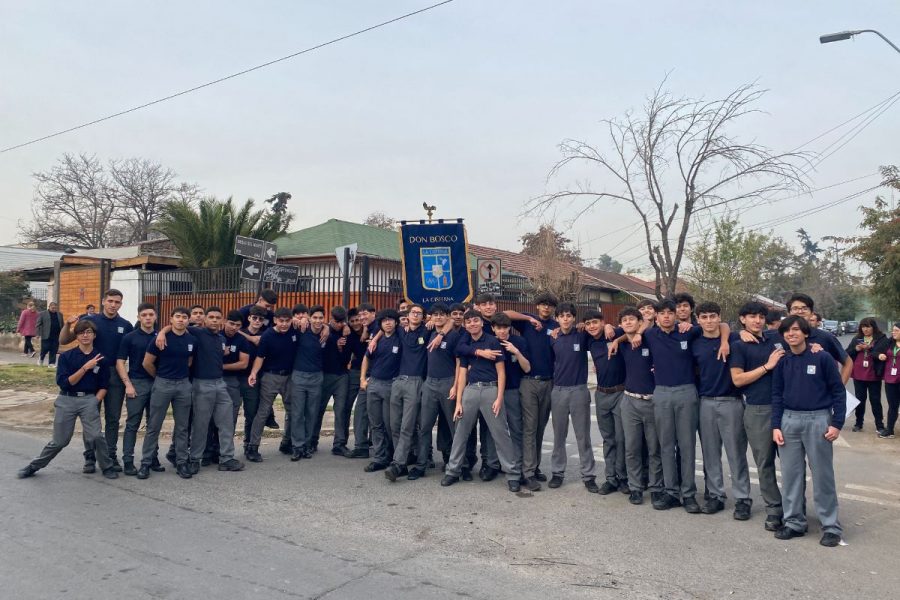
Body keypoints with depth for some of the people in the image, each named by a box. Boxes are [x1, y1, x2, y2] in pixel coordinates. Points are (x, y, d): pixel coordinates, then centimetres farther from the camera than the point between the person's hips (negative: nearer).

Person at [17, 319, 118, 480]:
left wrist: (95, 402, -6)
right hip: (66, 400, 0)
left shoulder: (100, 358, 0)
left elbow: (103, 385, 7)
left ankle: (107, 467, 4)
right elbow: (64, 383, -11)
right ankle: (34, 466, 32)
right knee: (59, 441, 8)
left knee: (96, 436, -16)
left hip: (88, 399, 0)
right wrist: (85, 367, -17)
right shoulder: (66, 356, -2)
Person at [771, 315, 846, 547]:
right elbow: (777, 395, 9)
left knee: (822, 475, 2)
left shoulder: (822, 358, -4)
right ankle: (794, 522, 18)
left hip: (818, 420, -3)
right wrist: (776, 426, 2)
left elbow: (838, 391, -2)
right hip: (789, 420, 4)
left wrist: (837, 423, -8)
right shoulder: (782, 362, 6)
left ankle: (831, 526, 13)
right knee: (791, 474, 7)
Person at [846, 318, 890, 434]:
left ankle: (879, 426, 11)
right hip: (858, 375, 4)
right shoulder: (856, 339, 8)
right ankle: (858, 423, 23)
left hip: (874, 375, -4)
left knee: (875, 400, 3)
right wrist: (856, 349, -10)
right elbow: (847, 354, 8)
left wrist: (869, 348, -20)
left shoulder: (882, 339, -4)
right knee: (860, 399, 13)